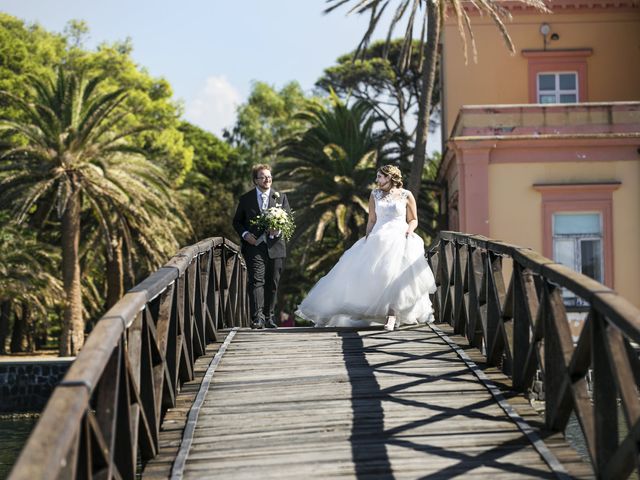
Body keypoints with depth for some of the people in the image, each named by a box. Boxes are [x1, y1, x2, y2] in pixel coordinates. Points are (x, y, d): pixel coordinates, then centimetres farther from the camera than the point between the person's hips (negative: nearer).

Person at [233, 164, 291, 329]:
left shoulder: (281, 197, 9)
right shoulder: (245, 199, 6)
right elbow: (237, 222, 12)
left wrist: (278, 231, -12)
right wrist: (245, 234, -8)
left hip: (275, 246, 2)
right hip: (254, 246, -2)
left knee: (272, 283, 6)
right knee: (256, 281, -14)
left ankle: (269, 317, 17)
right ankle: (257, 318, -21)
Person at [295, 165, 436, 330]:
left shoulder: (406, 196, 6)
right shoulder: (375, 195, 12)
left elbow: (413, 220, 12)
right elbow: (371, 220, 12)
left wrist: (410, 229, -9)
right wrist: (367, 240, 3)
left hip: (399, 240, -3)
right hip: (378, 240, 3)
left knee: (397, 276, -19)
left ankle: (392, 316, -21)